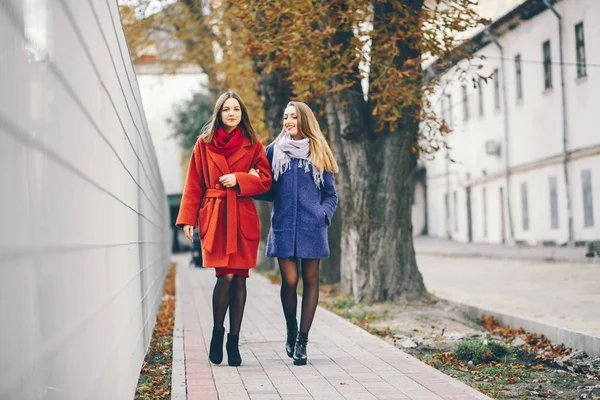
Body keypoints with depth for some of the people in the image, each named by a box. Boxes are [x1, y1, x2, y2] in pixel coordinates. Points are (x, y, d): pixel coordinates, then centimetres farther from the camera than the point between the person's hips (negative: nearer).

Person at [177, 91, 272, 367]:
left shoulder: (253, 145, 10)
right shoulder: (204, 143, 7)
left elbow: (265, 180, 6)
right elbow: (193, 184, 7)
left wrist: (239, 179, -10)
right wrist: (188, 218, 0)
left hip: (243, 217, 2)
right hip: (215, 216, -2)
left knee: (239, 278, 0)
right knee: (226, 275, -13)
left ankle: (234, 341, 10)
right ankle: (217, 332, 9)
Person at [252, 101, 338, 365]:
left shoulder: (319, 153, 10)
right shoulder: (274, 151, 9)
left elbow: (331, 194, 13)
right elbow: (270, 192, 11)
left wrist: (324, 213, -5)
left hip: (311, 227, 1)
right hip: (283, 225, -1)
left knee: (310, 280, 1)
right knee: (289, 281, -5)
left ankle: (302, 340, 7)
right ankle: (291, 334, 15)